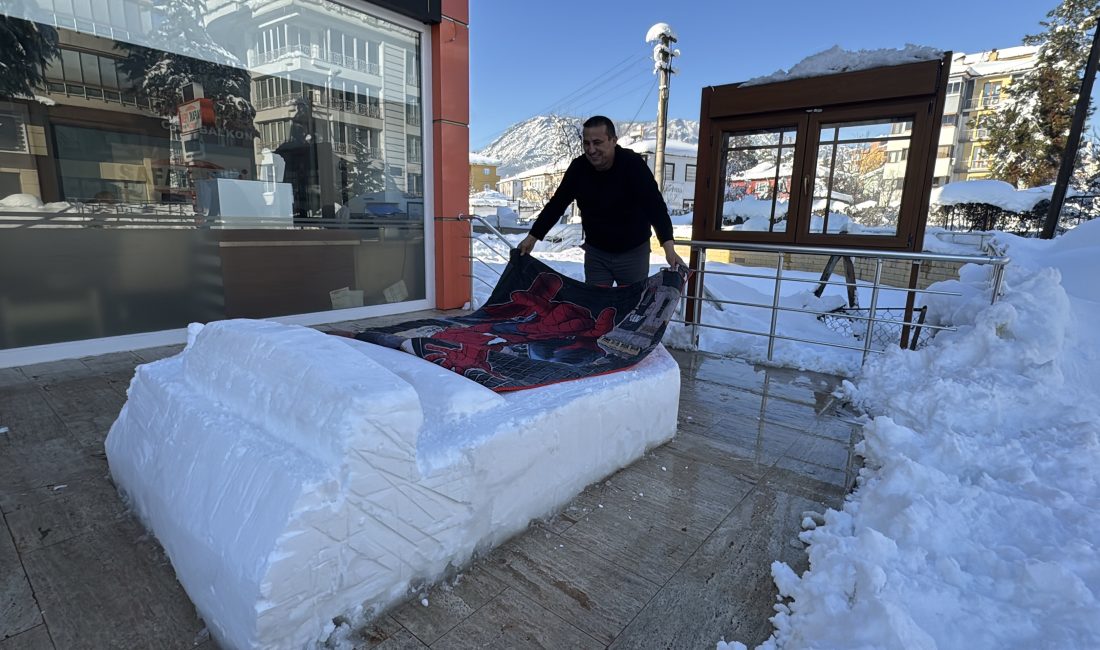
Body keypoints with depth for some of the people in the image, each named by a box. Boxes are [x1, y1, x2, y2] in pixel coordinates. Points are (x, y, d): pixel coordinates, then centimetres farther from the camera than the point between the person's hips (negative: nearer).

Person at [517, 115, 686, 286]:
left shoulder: (633, 164, -20)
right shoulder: (578, 167, -8)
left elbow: (655, 207, -28)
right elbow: (557, 204, 1)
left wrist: (668, 246, -42)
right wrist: (533, 237, -3)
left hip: (633, 252, -3)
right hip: (595, 252, 4)